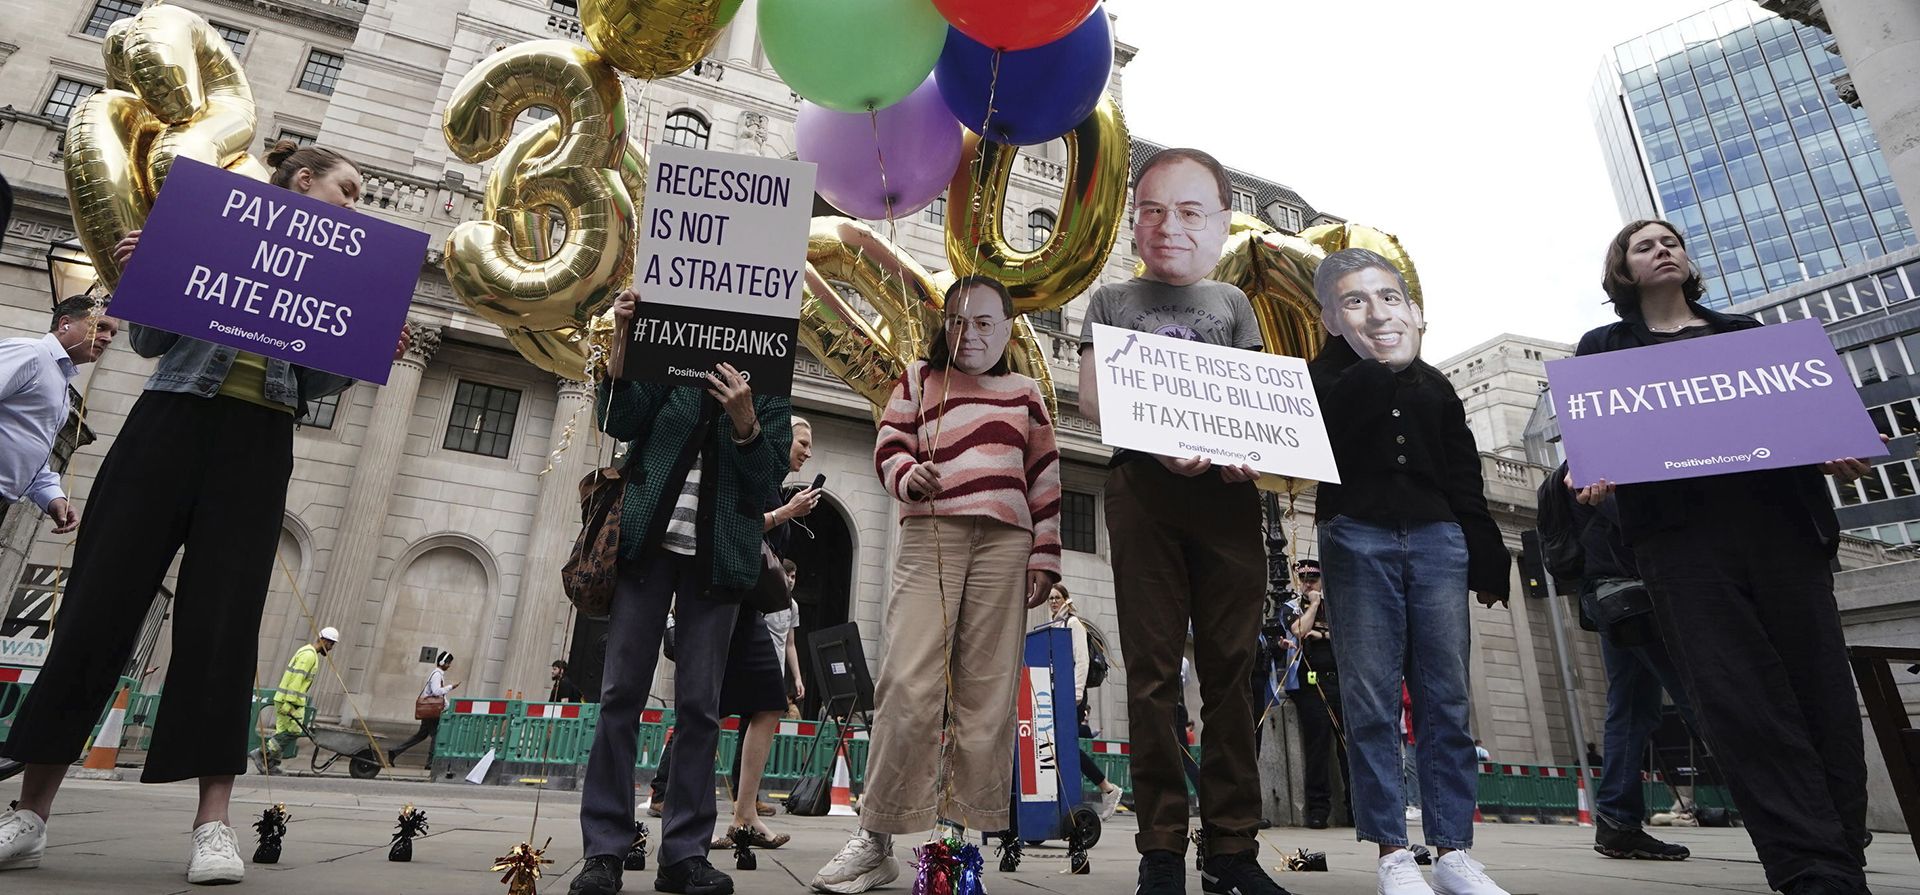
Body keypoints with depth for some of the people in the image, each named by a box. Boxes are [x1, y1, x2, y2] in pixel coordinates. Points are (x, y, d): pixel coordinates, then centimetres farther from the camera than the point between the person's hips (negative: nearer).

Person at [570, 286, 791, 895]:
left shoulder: (771, 402, 10)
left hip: (717, 555, 0)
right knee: (621, 692, -3)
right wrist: (623, 341, -14)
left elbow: (767, 481, -2)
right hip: (650, 541, 0)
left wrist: (745, 422, -20)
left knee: (699, 704, 0)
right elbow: (619, 422, -3)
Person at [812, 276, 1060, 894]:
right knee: (909, 682, -11)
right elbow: (889, 444, 10)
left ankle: (962, 835, 6)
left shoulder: (1025, 394, 20)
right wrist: (907, 475, -13)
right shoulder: (920, 378, 20)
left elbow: (1045, 480, 17)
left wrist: (1043, 559, 8)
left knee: (985, 691, -2)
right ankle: (875, 842, -3)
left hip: (1004, 542, 2)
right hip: (930, 533, -1)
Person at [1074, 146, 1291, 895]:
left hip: (1227, 491, 2)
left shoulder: (1232, 303, 19)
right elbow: (1090, 394, 4)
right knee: (1153, 670, -2)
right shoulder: (1113, 301, 15)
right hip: (1143, 487, -2)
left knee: (1230, 667, 1)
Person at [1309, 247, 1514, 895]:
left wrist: (1488, 563, 9)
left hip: (1437, 539, 4)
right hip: (1358, 539, -3)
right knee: (1372, 699, -3)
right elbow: (1322, 429, -16)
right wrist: (1380, 361, -13)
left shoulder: (1435, 387, 17)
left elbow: (1466, 482, 15)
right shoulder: (1325, 378, 7)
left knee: (1446, 698, 2)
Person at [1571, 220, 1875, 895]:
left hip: (1781, 517, 3)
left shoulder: (1744, 331, 25)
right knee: (1739, 699, -11)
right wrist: (1588, 478, -15)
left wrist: (1841, 454, -2)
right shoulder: (1605, 347, 16)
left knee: (1821, 687, -3)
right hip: (1679, 529, -3)